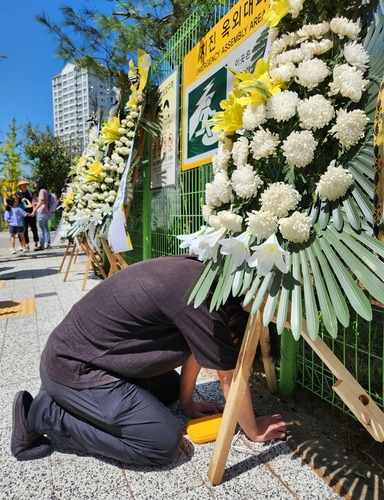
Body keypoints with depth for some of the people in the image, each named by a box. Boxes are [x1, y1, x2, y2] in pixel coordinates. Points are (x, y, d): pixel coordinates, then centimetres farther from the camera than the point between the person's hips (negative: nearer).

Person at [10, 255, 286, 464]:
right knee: (164, 442, -8)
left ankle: (66, 401, 19)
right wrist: (255, 431, 2)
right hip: (73, 368, -10)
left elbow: (194, 346, 11)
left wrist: (187, 402, 19)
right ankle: (44, 415, 0)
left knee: (170, 387, 20)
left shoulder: (195, 269, 1)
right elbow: (230, 377, -15)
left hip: (81, 352, 10)